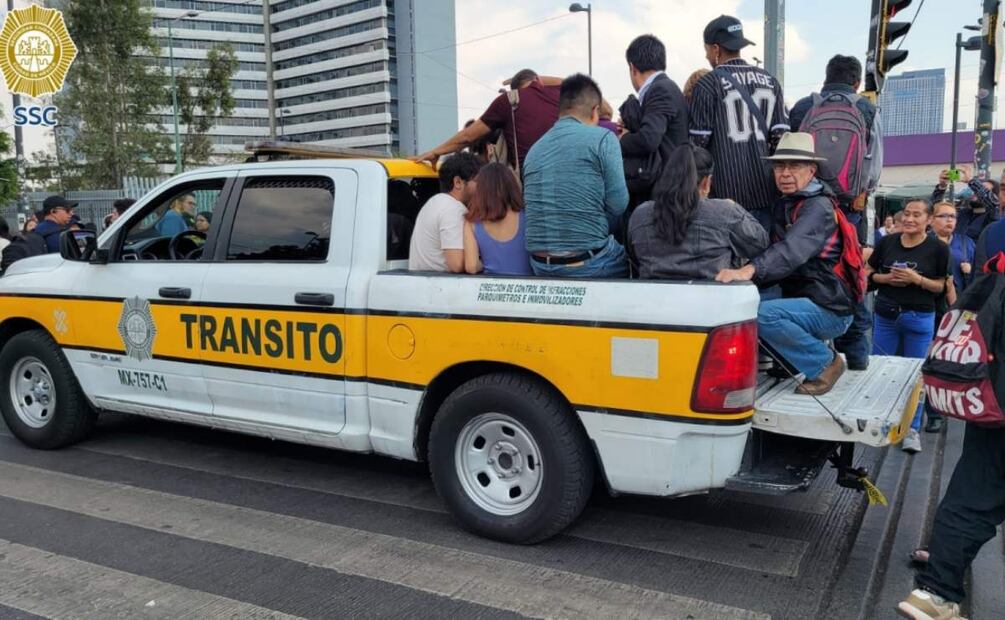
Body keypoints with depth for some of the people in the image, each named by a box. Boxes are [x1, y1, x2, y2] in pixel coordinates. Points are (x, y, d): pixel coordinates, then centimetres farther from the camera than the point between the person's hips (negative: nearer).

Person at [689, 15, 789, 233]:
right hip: (765, 190, 4)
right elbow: (781, 134, 6)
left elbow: (698, 140, -6)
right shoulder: (769, 81, 10)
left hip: (727, 192, -4)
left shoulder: (708, 84, -5)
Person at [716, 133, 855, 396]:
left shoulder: (819, 206, -15)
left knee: (762, 314, -30)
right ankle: (794, 360, 9)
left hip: (830, 309, -9)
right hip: (805, 302, 9)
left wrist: (749, 270, -49)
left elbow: (793, 251, -33)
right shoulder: (786, 205, 16)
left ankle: (825, 362, -8)